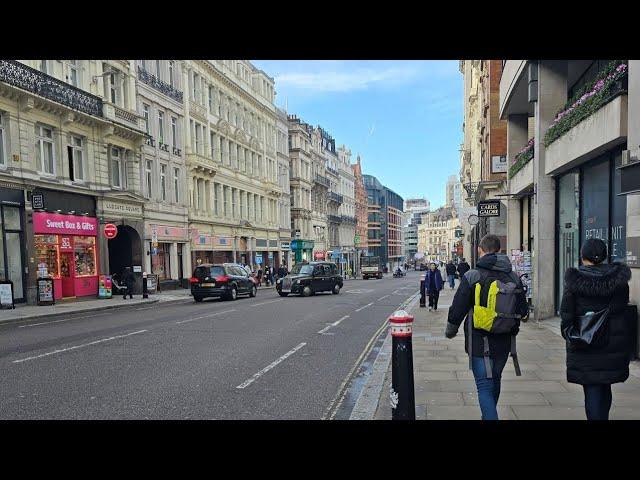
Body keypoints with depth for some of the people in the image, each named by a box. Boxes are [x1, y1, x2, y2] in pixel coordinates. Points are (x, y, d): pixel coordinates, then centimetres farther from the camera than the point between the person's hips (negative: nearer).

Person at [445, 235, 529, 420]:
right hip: (504, 342, 5)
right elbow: (523, 311, 7)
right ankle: (489, 414, 43)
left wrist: (450, 331, 5)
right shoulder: (514, 277, 1)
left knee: (484, 387, 0)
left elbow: (457, 310, -11)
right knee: (495, 380, 23)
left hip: (480, 342, -5)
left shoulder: (471, 276, -12)